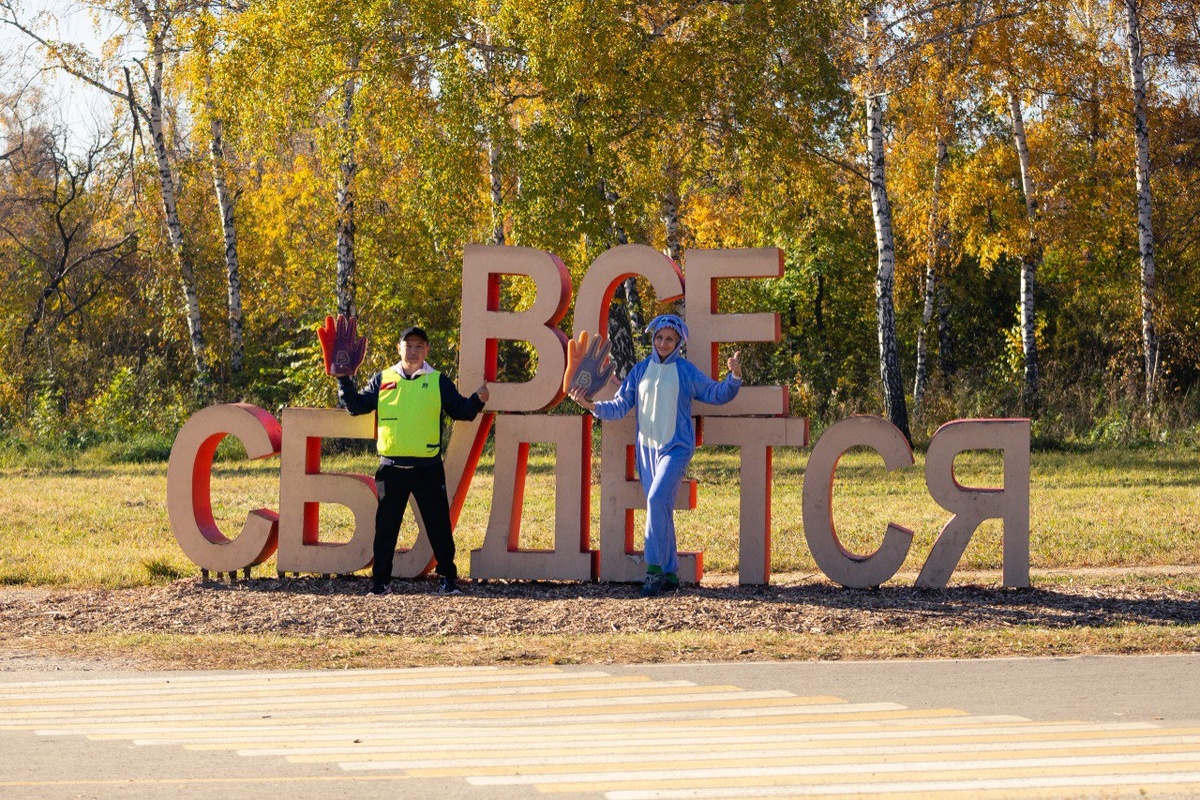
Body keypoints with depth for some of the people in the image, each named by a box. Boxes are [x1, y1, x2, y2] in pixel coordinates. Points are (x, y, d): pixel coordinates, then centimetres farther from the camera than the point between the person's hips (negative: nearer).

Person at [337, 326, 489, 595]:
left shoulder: (438, 382, 7)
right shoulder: (382, 380, 9)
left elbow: (460, 410, 6)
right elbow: (356, 406, 9)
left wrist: (477, 400, -12)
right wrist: (344, 380, -3)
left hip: (428, 468, -1)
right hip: (392, 468, 1)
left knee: (439, 525, 3)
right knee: (386, 527, 5)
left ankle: (448, 578, 13)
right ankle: (380, 581, 13)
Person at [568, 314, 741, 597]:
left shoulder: (686, 371, 1)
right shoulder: (641, 370, 9)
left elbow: (717, 394, 5)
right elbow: (620, 406, 8)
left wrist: (734, 377, -14)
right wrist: (591, 405, -7)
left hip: (676, 447, -4)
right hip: (647, 447, 4)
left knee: (657, 499, -22)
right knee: (660, 510, 6)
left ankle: (655, 568, -21)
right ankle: (669, 574, 11)